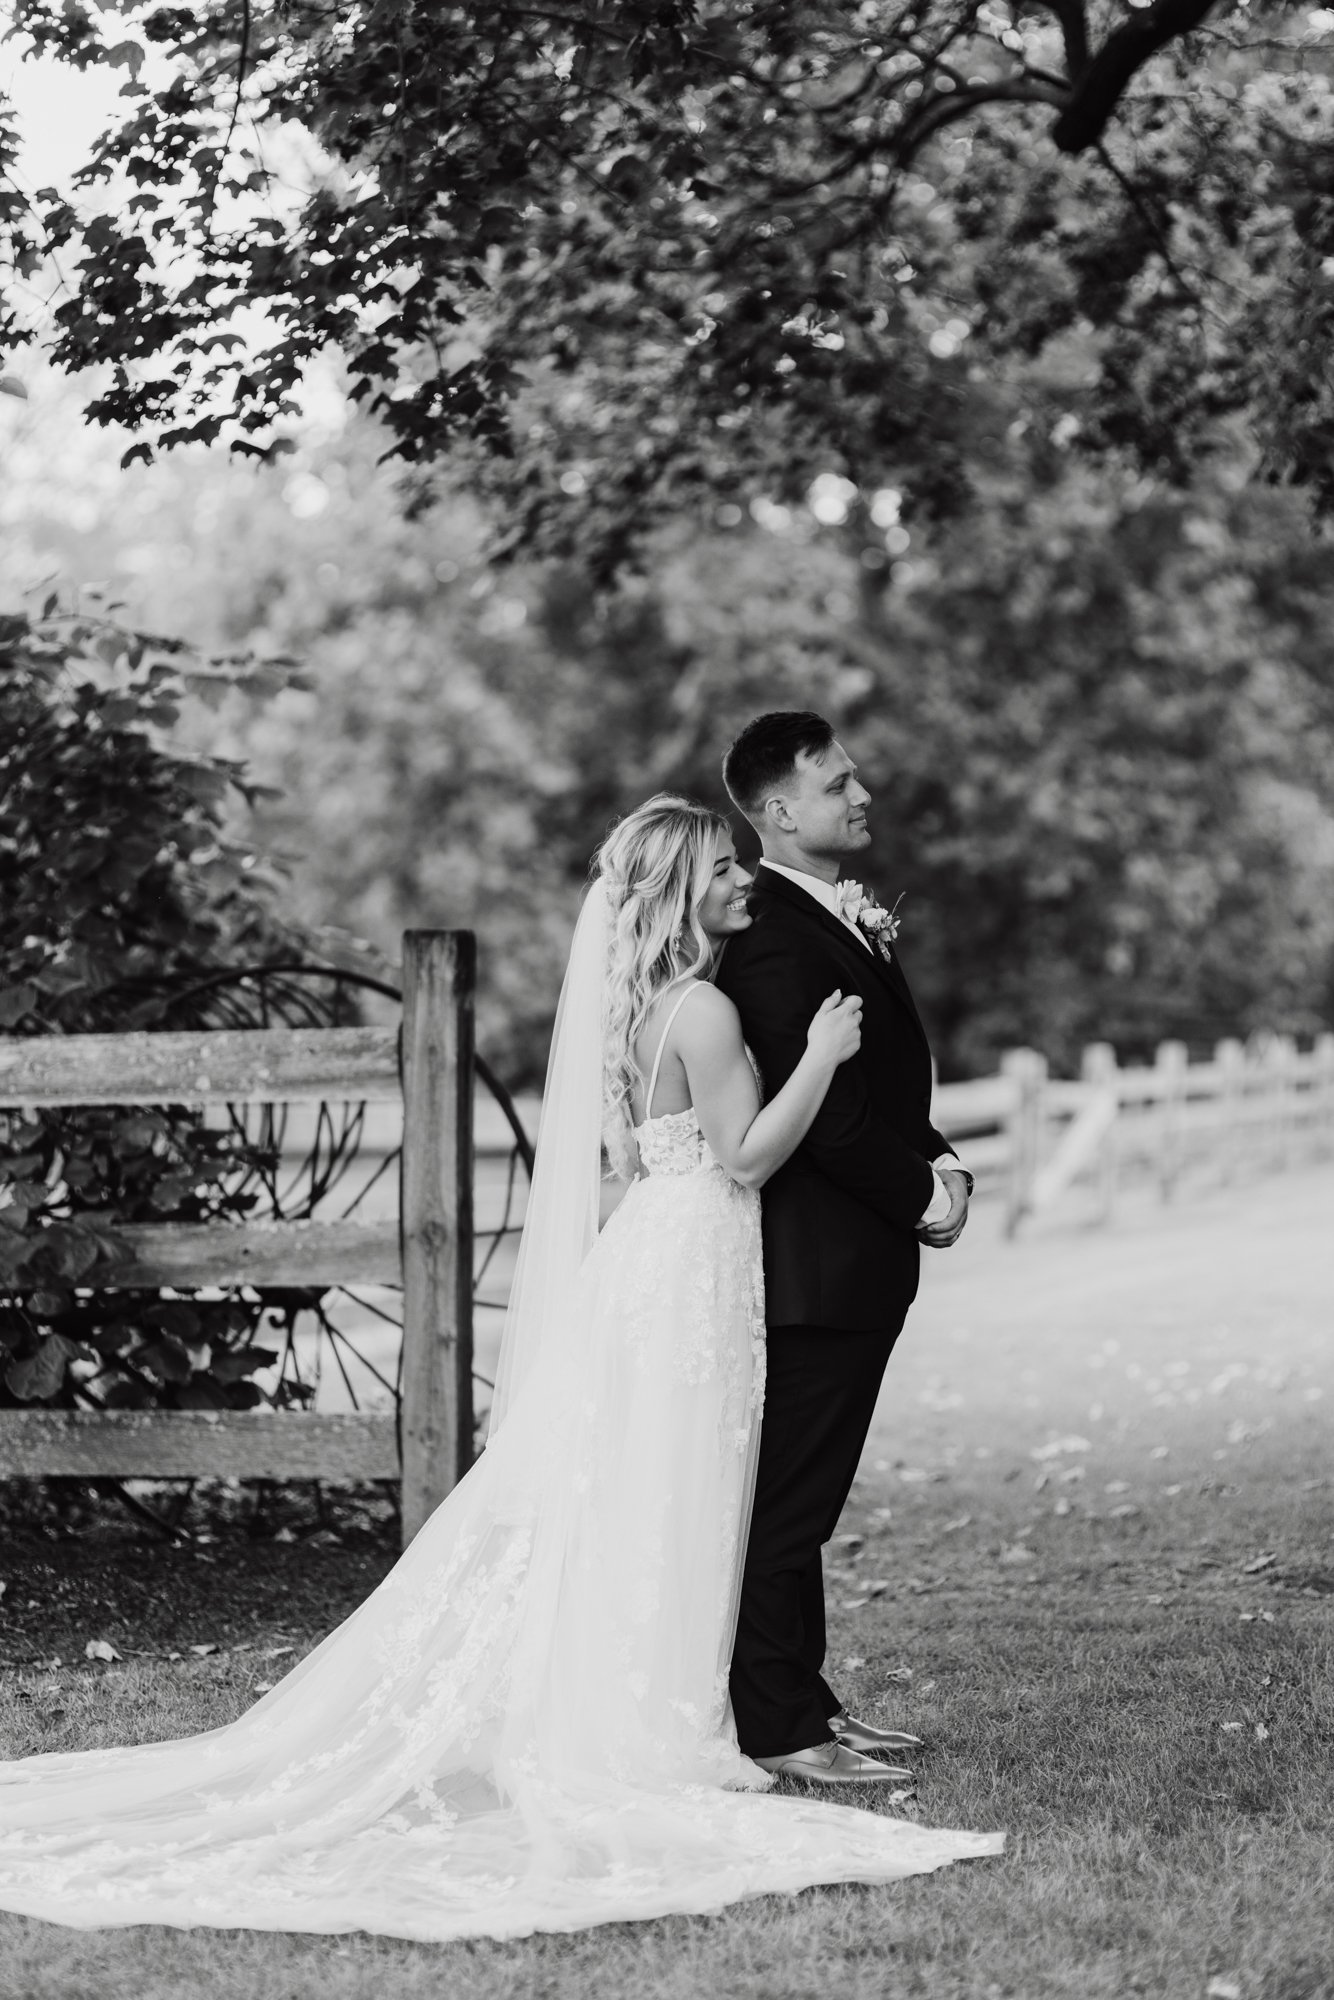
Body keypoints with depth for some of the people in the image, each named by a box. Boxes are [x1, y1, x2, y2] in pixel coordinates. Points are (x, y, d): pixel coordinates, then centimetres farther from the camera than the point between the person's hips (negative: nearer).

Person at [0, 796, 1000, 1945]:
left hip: (648, 1251, 9)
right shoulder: (705, 1010, -16)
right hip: (692, 1266, -9)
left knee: (606, 1507, 12)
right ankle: (645, 1740, 2)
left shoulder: (649, 1004, 12)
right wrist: (822, 1057, -15)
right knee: (664, 1515, -3)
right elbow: (749, 1155, -17)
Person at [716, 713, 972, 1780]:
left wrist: (939, 1162, 2)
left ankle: (804, 1702, 23)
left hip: (860, 1261, 10)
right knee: (784, 1500, -4)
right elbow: (820, 1114, -22)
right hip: (812, 1268, -10)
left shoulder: (848, 917, 15)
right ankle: (773, 1731, 1)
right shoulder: (772, 938, -18)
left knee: (807, 1498, 15)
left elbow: (887, 1082, 20)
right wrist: (923, 1198, -12)